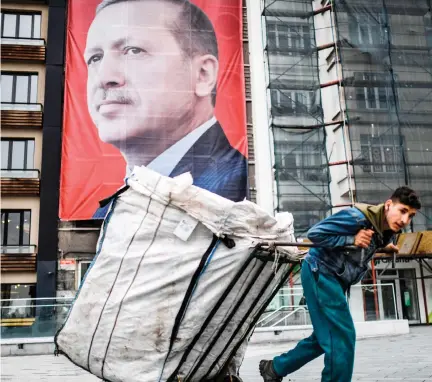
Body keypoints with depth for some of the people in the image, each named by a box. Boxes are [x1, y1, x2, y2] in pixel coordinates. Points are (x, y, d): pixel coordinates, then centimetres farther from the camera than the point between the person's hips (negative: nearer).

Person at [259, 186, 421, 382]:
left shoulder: (387, 231, 5)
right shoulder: (359, 216, -22)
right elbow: (314, 233, -23)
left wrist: (384, 247, 7)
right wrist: (352, 240, -27)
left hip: (335, 279, 10)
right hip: (320, 273, -10)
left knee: (326, 337, 16)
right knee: (342, 336, -13)